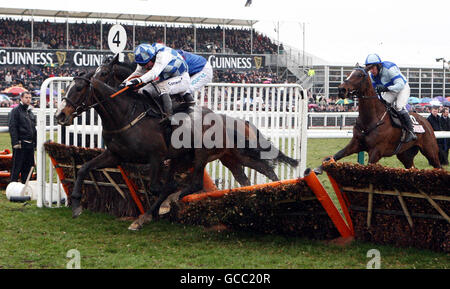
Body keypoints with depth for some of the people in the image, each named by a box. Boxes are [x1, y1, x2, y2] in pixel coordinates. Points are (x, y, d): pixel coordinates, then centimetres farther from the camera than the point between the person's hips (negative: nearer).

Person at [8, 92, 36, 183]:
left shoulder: (30, 112, 19)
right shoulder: (16, 110, -4)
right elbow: (12, 127, -12)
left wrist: (35, 143, 16)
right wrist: (15, 142, -19)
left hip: (30, 144, 7)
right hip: (20, 144, -7)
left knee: (28, 167, 9)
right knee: (17, 167, -5)